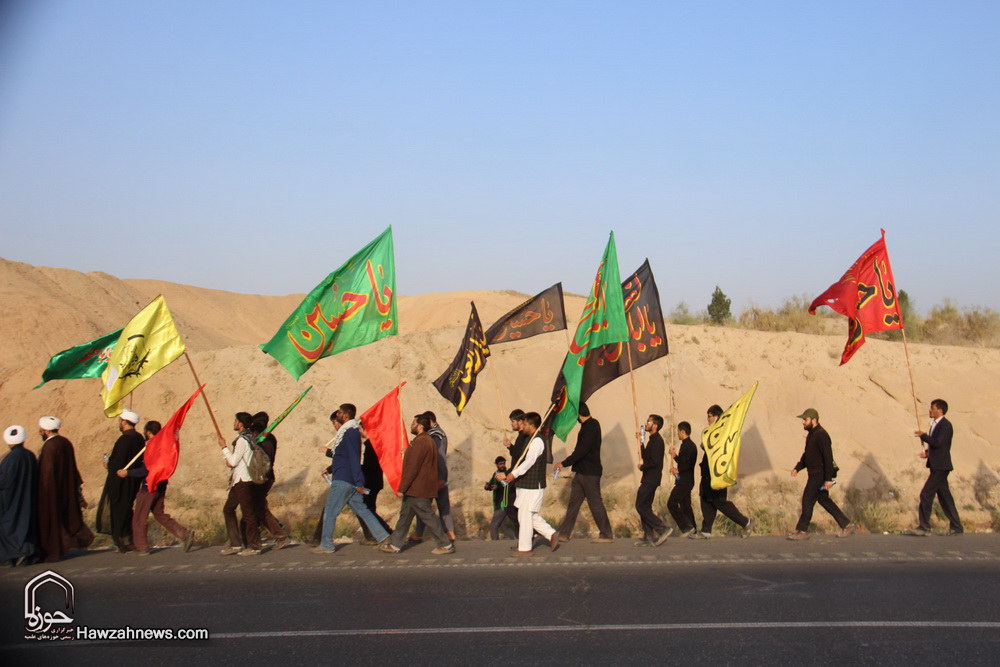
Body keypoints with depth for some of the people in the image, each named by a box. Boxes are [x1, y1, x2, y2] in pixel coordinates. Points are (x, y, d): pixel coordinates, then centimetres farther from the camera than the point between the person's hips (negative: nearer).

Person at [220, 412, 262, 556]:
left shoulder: (242, 440, -16)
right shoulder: (248, 437, 14)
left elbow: (233, 461, -17)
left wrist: (224, 447, -6)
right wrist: (230, 461, 9)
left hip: (243, 480, -10)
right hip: (238, 480, 10)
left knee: (248, 513, -4)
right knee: (228, 509, 13)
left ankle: (254, 547, 1)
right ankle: (235, 544, 14)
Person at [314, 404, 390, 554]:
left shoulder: (350, 432, -16)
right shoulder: (347, 431, 16)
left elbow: (354, 458, -20)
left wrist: (359, 482, -22)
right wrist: (330, 470, 29)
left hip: (343, 480, -10)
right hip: (349, 480, 10)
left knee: (330, 511, -2)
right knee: (361, 509, 10)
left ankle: (326, 545, 4)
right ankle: (382, 536, 7)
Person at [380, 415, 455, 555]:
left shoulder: (421, 442, -19)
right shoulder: (428, 440, 15)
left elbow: (412, 467, -22)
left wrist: (402, 488, -18)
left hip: (418, 490, -11)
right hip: (416, 490, 11)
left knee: (428, 516, -5)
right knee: (405, 514, 15)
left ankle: (446, 544, -1)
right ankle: (395, 544, 21)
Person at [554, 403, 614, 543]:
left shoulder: (591, 426, -17)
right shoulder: (588, 425, 14)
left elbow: (582, 451, -23)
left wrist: (564, 463, -20)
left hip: (590, 473, -10)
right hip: (582, 472, 10)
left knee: (595, 503, -2)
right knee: (573, 502, 9)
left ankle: (607, 535, 7)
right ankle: (564, 534, 12)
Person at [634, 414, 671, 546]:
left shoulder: (657, 440, -14)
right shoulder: (653, 439, 17)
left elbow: (654, 461, -22)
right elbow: (646, 456, 20)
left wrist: (642, 467, -8)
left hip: (651, 479, -10)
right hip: (649, 479, 10)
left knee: (641, 506, -10)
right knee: (645, 507, 10)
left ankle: (663, 529, -9)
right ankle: (649, 537, 11)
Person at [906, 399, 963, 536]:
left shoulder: (945, 425, -13)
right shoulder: (935, 424, 16)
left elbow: (938, 442, -25)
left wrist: (923, 436, -13)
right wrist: (927, 452, 6)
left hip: (940, 467, -10)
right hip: (937, 466, 10)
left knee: (926, 494, -11)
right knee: (944, 496, 12)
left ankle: (924, 527, -10)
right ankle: (956, 527, 18)